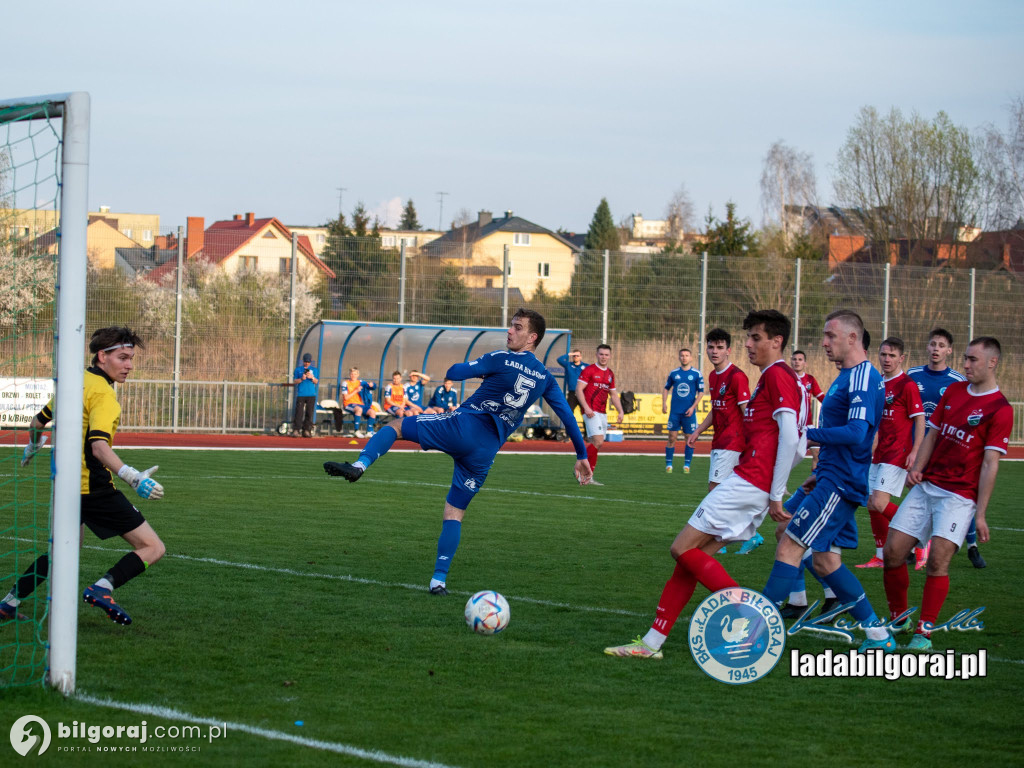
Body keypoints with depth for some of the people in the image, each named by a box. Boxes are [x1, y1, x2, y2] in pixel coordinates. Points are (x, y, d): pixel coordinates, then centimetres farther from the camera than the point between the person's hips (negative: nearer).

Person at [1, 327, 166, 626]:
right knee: (153, 548, -9)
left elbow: (38, 422, 24)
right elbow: (99, 447, -30)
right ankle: (103, 587, -24)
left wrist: (32, 448, 45)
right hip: (95, 487, -9)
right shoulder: (102, 394, -16)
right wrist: (133, 478, -40)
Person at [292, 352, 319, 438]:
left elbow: (316, 382, 5)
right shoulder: (298, 369, 11)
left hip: (311, 395, 1)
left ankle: (307, 431, 1)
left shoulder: (315, 369, 13)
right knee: (299, 412, -10)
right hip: (301, 394, -1)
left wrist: (312, 377, -15)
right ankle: (296, 430, -11)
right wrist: (301, 379, -13)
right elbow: (295, 381, 6)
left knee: (309, 413, -2)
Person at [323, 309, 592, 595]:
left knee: (395, 426, 10)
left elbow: (453, 373, 1)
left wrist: (479, 368, 23)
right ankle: (439, 579, 3)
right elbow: (568, 416, 15)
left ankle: (359, 465, -15)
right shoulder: (545, 378, 12)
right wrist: (582, 456, 24)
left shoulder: (502, 359, -2)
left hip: (463, 424, -4)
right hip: (487, 450, 4)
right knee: (455, 512, 11)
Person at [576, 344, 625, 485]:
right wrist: (586, 407, -21)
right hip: (591, 412, -7)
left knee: (594, 444, 6)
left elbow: (613, 395, 24)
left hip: (603, 414, 7)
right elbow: (578, 389, -10)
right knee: (598, 441, -19)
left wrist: (620, 412, 12)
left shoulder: (610, 374, 17)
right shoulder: (589, 370, -5)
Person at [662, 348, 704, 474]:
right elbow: (666, 388, 17)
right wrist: (664, 403, 3)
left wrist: (693, 407, -8)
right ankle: (668, 464, 6)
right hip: (675, 411, 1)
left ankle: (686, 465, 12)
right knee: (672, 438, -1)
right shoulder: (673, 373, 7)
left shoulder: (697, 374, 1)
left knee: (690, 438, 2)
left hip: (689, 412, -1)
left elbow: (701, 392, 2)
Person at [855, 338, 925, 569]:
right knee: (872, 504, 6)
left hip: (897, 454, -8)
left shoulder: (907, 385, -10)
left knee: (879, 503, -16)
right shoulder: (877, 383, 13)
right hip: (879, 454, 8)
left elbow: (920, 420, -11)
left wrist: (915, 452, -19)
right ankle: (880, 557, 15)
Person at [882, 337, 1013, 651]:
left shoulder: (1000, 409, -8)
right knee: (893, 551, 0)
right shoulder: (953, 391, 11)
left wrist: (980, 513, -13)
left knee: (938, 559, -17)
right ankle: (898, 618, 19)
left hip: (959, 495, -6)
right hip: (926, 486, 6)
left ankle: (925, 631, -6)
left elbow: (990, 463, -11)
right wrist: (916, 469, 1)